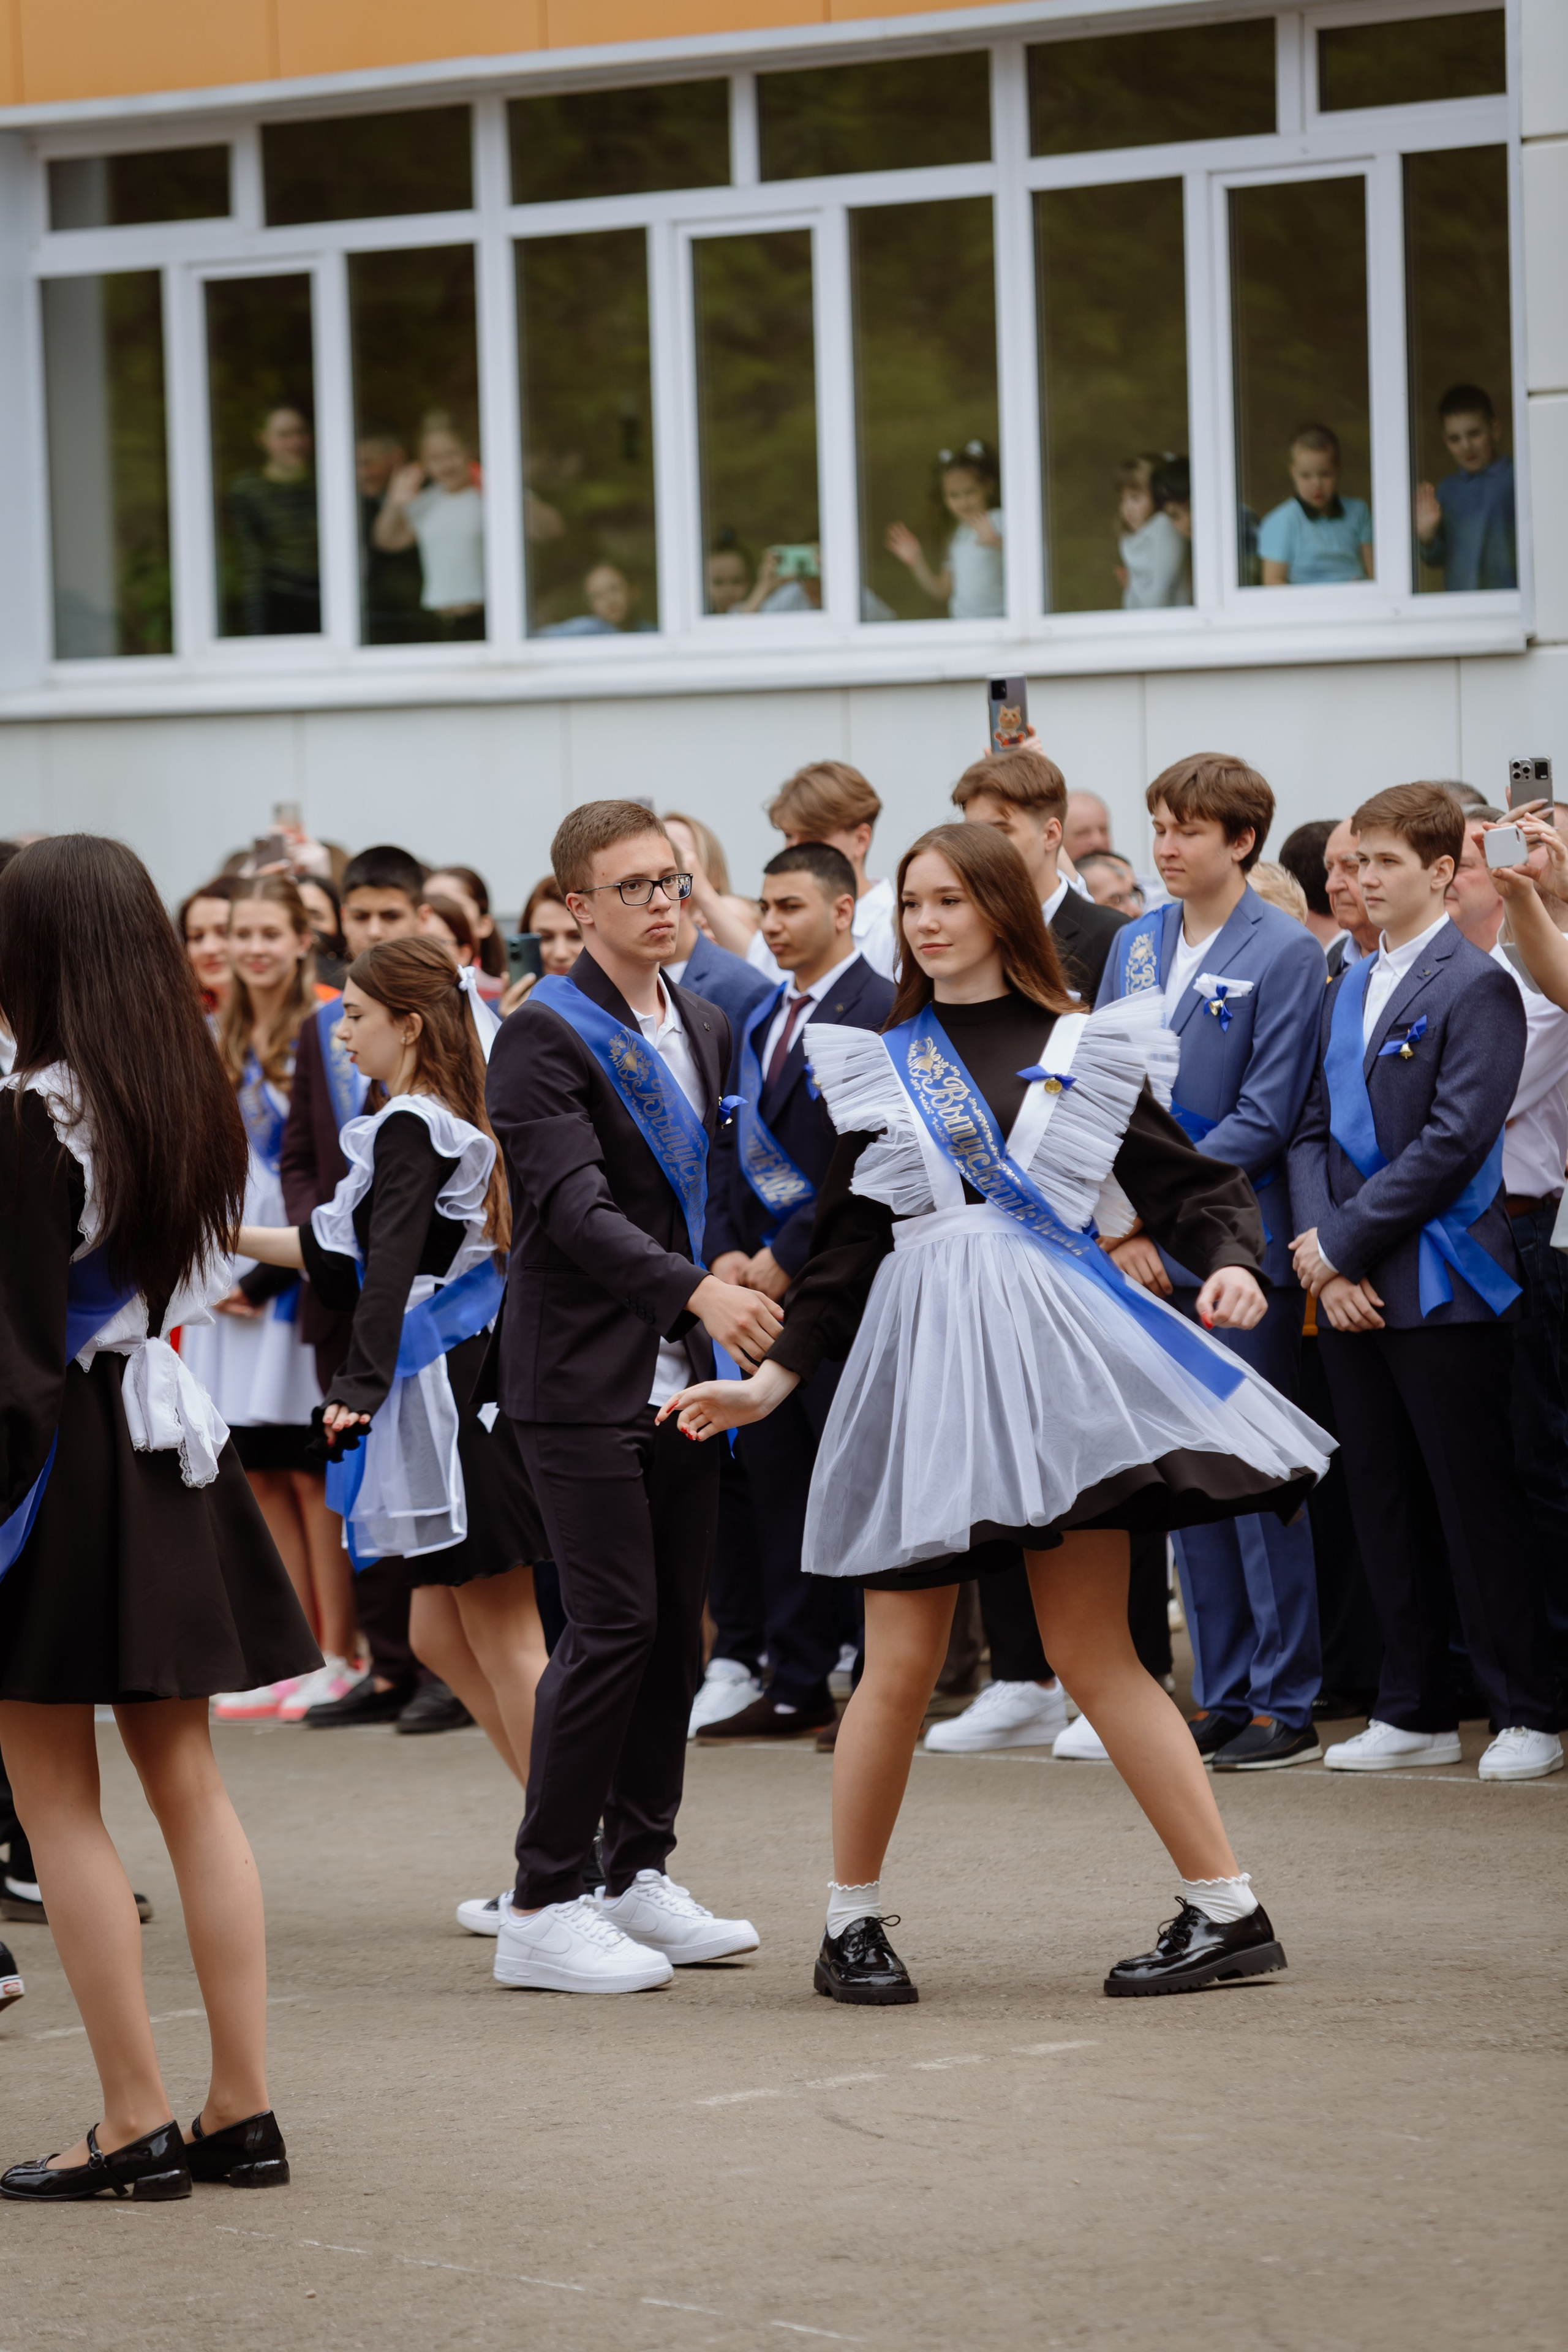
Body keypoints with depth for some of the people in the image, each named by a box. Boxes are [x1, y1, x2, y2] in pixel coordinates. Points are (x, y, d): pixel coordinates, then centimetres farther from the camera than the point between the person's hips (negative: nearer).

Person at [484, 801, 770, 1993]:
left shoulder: (705, 1028, 15)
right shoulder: (546, 1034, -10)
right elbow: (576, 1209, -21)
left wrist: (744, 1277, 4)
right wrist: (698, 1292, -31)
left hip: (681, 1372, 8)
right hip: (584, 1375, -8)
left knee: (677, 1624, 9)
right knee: (615, 1623, -11)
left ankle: (640, 1876, 19)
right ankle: (543, 1906, -6)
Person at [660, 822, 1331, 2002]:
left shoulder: (1086, 1051, 7)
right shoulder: (881, 1064, 12)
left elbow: (1191, 1182, 6)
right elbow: (847, 1243, 13)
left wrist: (1233, 1262, -15)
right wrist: (772, 1380, 6)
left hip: (1056, 1353, -2)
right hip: (921, 1357, 2)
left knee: (1093, 1651, -4)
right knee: (901, 1663, -2)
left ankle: (1230, 1908, 1)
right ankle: (852, 1924, 13)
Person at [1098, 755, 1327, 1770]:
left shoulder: (1286, 954, -8)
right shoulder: (1137, 946, 12)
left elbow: (1265, 1118, -12)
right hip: (1152, 1256, 6)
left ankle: (1287, 1701, 3)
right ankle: (1222, 1695, 16)